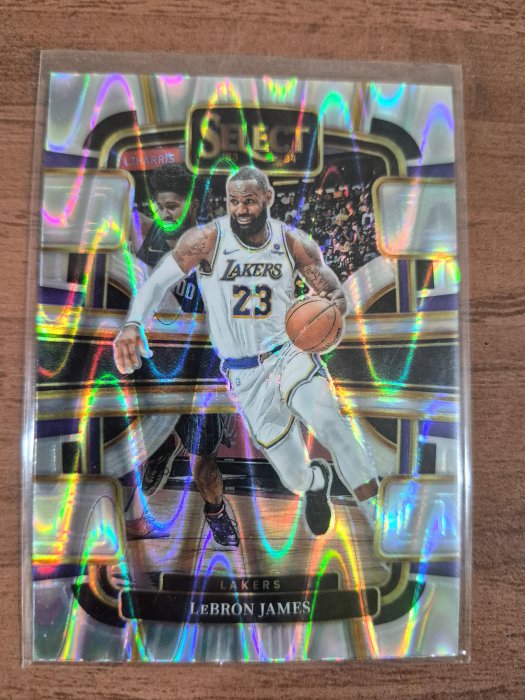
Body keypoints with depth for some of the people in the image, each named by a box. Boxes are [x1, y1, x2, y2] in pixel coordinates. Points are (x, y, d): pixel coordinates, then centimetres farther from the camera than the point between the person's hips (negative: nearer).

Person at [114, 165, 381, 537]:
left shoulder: (294, 242, -4)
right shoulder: (207, 240, -9)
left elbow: (336, 293, 2)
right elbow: (157, 282, -10)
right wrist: (133, 324, -30)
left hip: (291, 354, 1)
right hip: (246, 375, 0)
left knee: (331, 424, -29)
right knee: (297, 478, 1)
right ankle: (318, 480, 41)